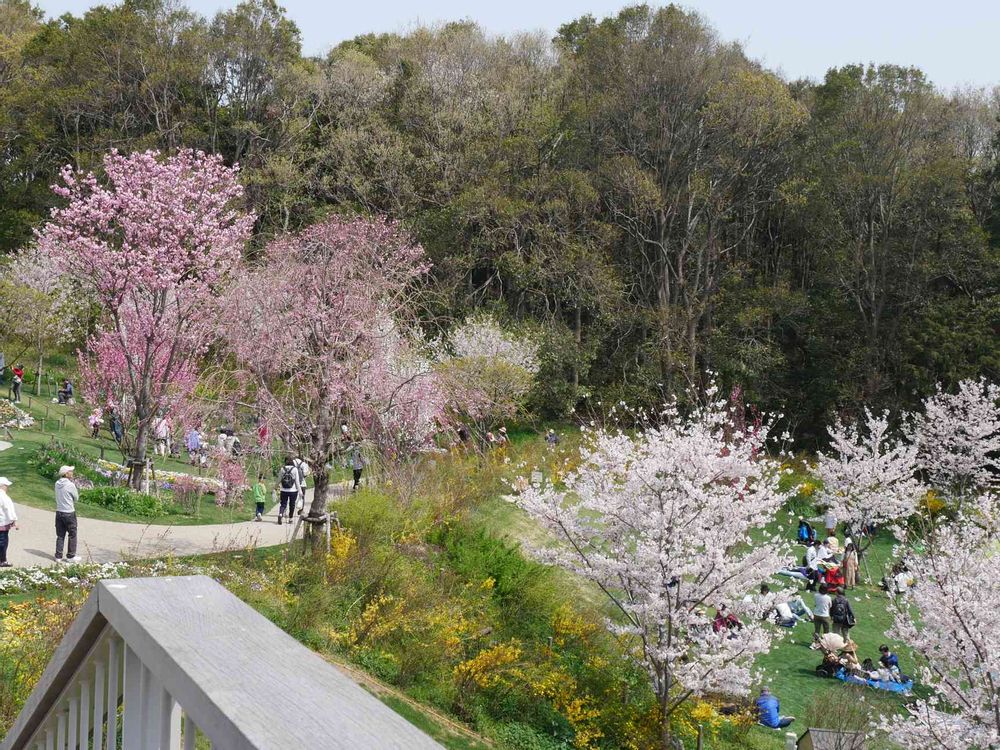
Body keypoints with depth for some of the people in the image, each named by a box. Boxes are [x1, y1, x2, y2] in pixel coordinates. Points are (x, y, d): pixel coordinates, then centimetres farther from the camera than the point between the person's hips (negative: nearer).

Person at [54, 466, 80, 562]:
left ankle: (58, 556, 14)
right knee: (72, 535, 7)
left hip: (59, 512, 6)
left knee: (60, 535, 12)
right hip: (69, 513, -6)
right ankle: (71, 556, 11)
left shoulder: (57, 484, 2)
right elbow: (76, 498, -5)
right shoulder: (70, 485, -17)